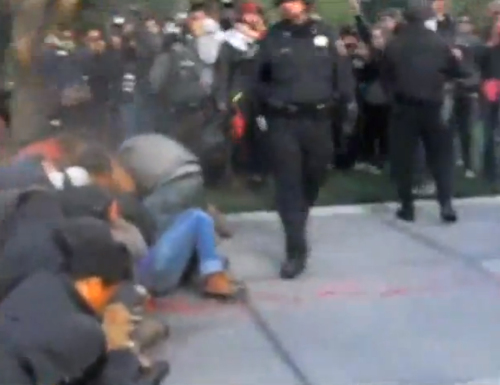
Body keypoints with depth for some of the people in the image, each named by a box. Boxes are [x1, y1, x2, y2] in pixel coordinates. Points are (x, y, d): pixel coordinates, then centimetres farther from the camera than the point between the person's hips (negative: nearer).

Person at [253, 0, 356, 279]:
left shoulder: (326, 33, 4)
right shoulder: (274, 37, 2)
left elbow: (342, 72, 4)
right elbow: (260, 77, 12)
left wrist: (347, 103, 0)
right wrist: (268, 103, 5)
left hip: (318, 119, 2)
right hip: (283, 121, -2)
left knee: (313, 179, 15)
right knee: (289, 185, -6)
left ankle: (298, 223, 43)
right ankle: (296, 250, -4)